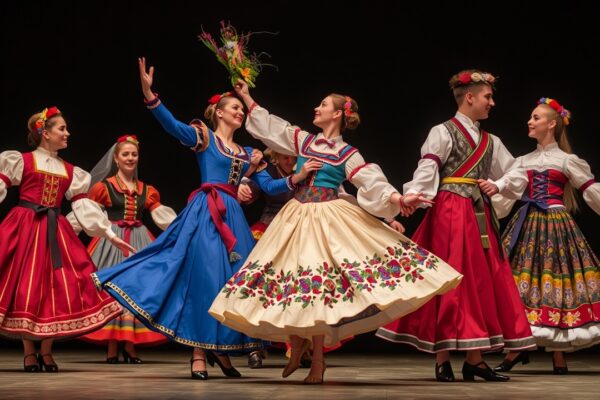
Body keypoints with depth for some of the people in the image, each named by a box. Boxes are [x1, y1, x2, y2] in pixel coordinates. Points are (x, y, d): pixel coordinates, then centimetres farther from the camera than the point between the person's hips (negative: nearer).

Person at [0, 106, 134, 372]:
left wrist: (110, 235, 7)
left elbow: (83, 206, 12)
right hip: (25, 228, -4)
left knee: (58, 286, -2)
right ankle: (29, 352, 6)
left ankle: (46, 351, 10)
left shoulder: (70, 172, 14)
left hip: (55, 232, 4)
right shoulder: (22, 161, 2)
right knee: (25, 284, -3)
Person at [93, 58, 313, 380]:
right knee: (204, 277, -11)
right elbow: (172, 125, -14)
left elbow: (269, 187, 16)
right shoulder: (203, 136, 3)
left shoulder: (247, 153, 20)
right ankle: (199, 353, -7)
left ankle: (221, 349, 13)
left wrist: (297, 178, 0)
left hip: (233, 217, 6)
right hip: (205, 213, -6)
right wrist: (149, 93, -29)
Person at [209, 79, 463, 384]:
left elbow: (372, 183, -7)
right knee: (290, 282, 0)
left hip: (327, 219, -4)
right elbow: (269, 126, 20)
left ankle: (317, 359, 1)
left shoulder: (347, 154, 1)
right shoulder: (303, 140, 13)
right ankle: (297, 345, 20)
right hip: (297, 216, 4)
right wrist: (246, 98, 23)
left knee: (316, 284, -9)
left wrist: (400, 199, -22)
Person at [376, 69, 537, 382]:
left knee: (482, 283, 4)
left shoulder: (490, 142, 18)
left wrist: (498, 185, 3)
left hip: (480, 216, 7)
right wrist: (412, 197, -32)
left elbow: (518, 175, 23)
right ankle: (442, 360, -4)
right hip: (450, 214, -7)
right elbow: (427, 169, -15)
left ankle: (474, 360, 8)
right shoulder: (443, 132, -1)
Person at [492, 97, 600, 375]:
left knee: (554, 283, -4)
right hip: (527, 226, 4)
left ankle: (558, 354, 3)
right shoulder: (523, 162, 13)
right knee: (522, 284, -2)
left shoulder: (567, 161, 2)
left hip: (556, 226, -4)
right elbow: (505, 197, 9)